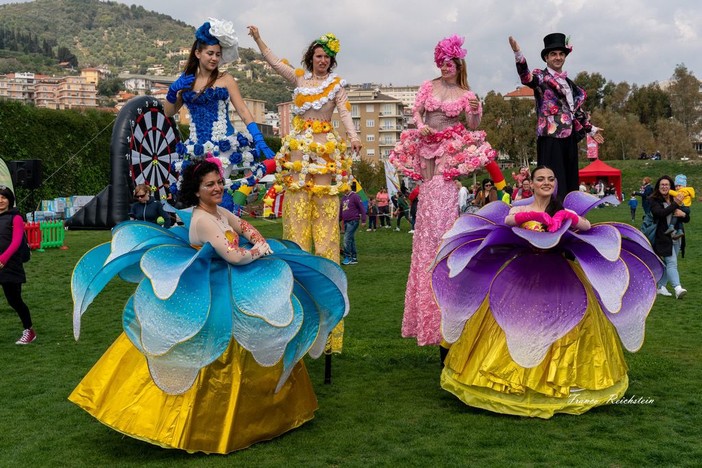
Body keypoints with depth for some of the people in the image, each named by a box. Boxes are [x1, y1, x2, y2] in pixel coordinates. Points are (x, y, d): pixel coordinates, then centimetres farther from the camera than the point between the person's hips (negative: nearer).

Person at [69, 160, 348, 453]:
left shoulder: (221, 212, 6)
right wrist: (257, 252, -7)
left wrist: (262, 245, -5)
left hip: (229, 291, 9)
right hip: (210, 298, -9)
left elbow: (249, 231, 18)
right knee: (216, 360, -3)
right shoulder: (203, 219, -21)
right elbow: (235, 257, -28)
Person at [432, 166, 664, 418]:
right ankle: (516, 380, 5)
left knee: (558, 323, -1)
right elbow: (507, 221, -17)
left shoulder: (565, 210, 10)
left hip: (558, 277, 1)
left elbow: (587, 226, -8)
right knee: (518, 323, -4)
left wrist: (567, 217, -26)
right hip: (523, 275, -1)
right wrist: (535, 216, -31)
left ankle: (560, 379, 9)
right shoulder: (520, 210, 5)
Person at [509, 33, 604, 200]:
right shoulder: (541, 77, -1)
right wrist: (518, 53, -40)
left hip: (569, 137, 7)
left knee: (570, 182, 8)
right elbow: (526, 77, -24)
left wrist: (590, 129, 34)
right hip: (551, 137, -7)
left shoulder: (568, 82, 20)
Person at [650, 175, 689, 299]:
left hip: (676, 237, 6)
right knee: (672, 263, -14)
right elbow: (660, 213, -24)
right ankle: (677, 288, -23)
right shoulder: (654, 201, -5)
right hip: (664, 237, -6)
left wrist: (683, 214, -9)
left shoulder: (676, 199, 11)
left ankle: (661, 287, 19)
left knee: (667, 264, 10)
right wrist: (675, 204, -26)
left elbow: (687, 219, 14)